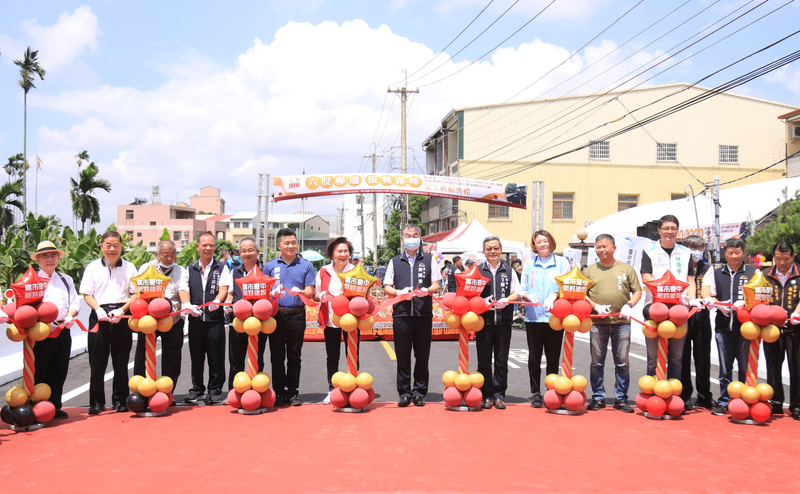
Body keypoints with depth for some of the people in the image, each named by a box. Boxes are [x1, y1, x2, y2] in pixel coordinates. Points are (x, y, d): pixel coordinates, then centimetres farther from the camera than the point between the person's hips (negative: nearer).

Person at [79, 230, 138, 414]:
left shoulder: (128, 267, 7)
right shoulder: (93, 267, 8)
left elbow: (136, 294, 4)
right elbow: (87, 294, 5)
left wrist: (122, 310, -11)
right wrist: (98, 309, -13)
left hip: (122, 316, 0)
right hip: (99, 316, 0)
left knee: (121, 361, 4)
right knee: (97, 361, 1)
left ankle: (120, 400, 13)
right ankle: (97, 402, 8)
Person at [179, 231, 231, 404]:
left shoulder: (222, 268, 7)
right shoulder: (190, 269, 14)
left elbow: (224, 287, -7)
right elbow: (183, 289, 3)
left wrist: (217, 301, -28)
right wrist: (188, 305, -17)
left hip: (215, 318, -2)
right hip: (195, 318, 2)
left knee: (216, 357, 1)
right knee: (196, 356, 8)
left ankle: (215, 390, 12)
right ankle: (197, 389, 20)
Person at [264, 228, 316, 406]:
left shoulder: (306, 266, 8)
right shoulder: (270, 266, 10)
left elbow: (310, 292, 2)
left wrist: (299, 292, -20)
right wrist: (273, 293, -14)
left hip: (297, 315, 0)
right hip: (276, 314, 0)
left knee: (294, 356, 5)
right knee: (277, 356, 2)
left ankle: (292, 392, 13)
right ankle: (279, 393, 10)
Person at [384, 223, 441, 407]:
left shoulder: (429, 260, 11)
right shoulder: (395, 262, 14)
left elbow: (436, 285, 8)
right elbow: (387, 288, 11)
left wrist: (427, 290, -14)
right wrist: (399, 293, -9)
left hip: (424, 314, 0)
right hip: (401, 314, 1)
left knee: (422, 356, 3)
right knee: (402, 356, 2)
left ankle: (419, 393, 12)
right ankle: (404, 393, 11)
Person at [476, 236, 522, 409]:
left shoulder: (509, 271, 13)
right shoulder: (477, 271, 8)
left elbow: (517, 293, 10)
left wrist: (506, 300, -11)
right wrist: (482, 301, -13)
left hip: (504, 321, 1)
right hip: (483, 320, -1)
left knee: (502, 361, 4)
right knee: (484, 360, 2)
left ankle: (499, 395, 12)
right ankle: (486, 395, 10)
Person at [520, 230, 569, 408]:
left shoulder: (562, 263, 7)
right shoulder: (529, 264, 12)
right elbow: (522, 290, 11)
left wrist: (555, 295, -17)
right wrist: (529, 296, -11)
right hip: (533, 317, 1)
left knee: (553, 358, 4)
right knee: (534, 358, 4)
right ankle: (535, 393, 13)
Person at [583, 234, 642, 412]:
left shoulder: (626, 269, 9)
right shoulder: (590, 270, 10)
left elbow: (637, 292, 9)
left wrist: (629, 305, -9)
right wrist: (596, 306, -8)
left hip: (621, 322, 0)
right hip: (597, 322, 0)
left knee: (622, 363, 3)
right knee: (597, 362, 4)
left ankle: (621, 398, 13)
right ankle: (598, 397, 14)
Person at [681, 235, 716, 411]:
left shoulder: (707, 268, 10)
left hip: (702, 319, 3)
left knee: (703, 358, 9)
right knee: (683, 358, 2)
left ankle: (704, 396, 21)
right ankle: (684, 397, 10)